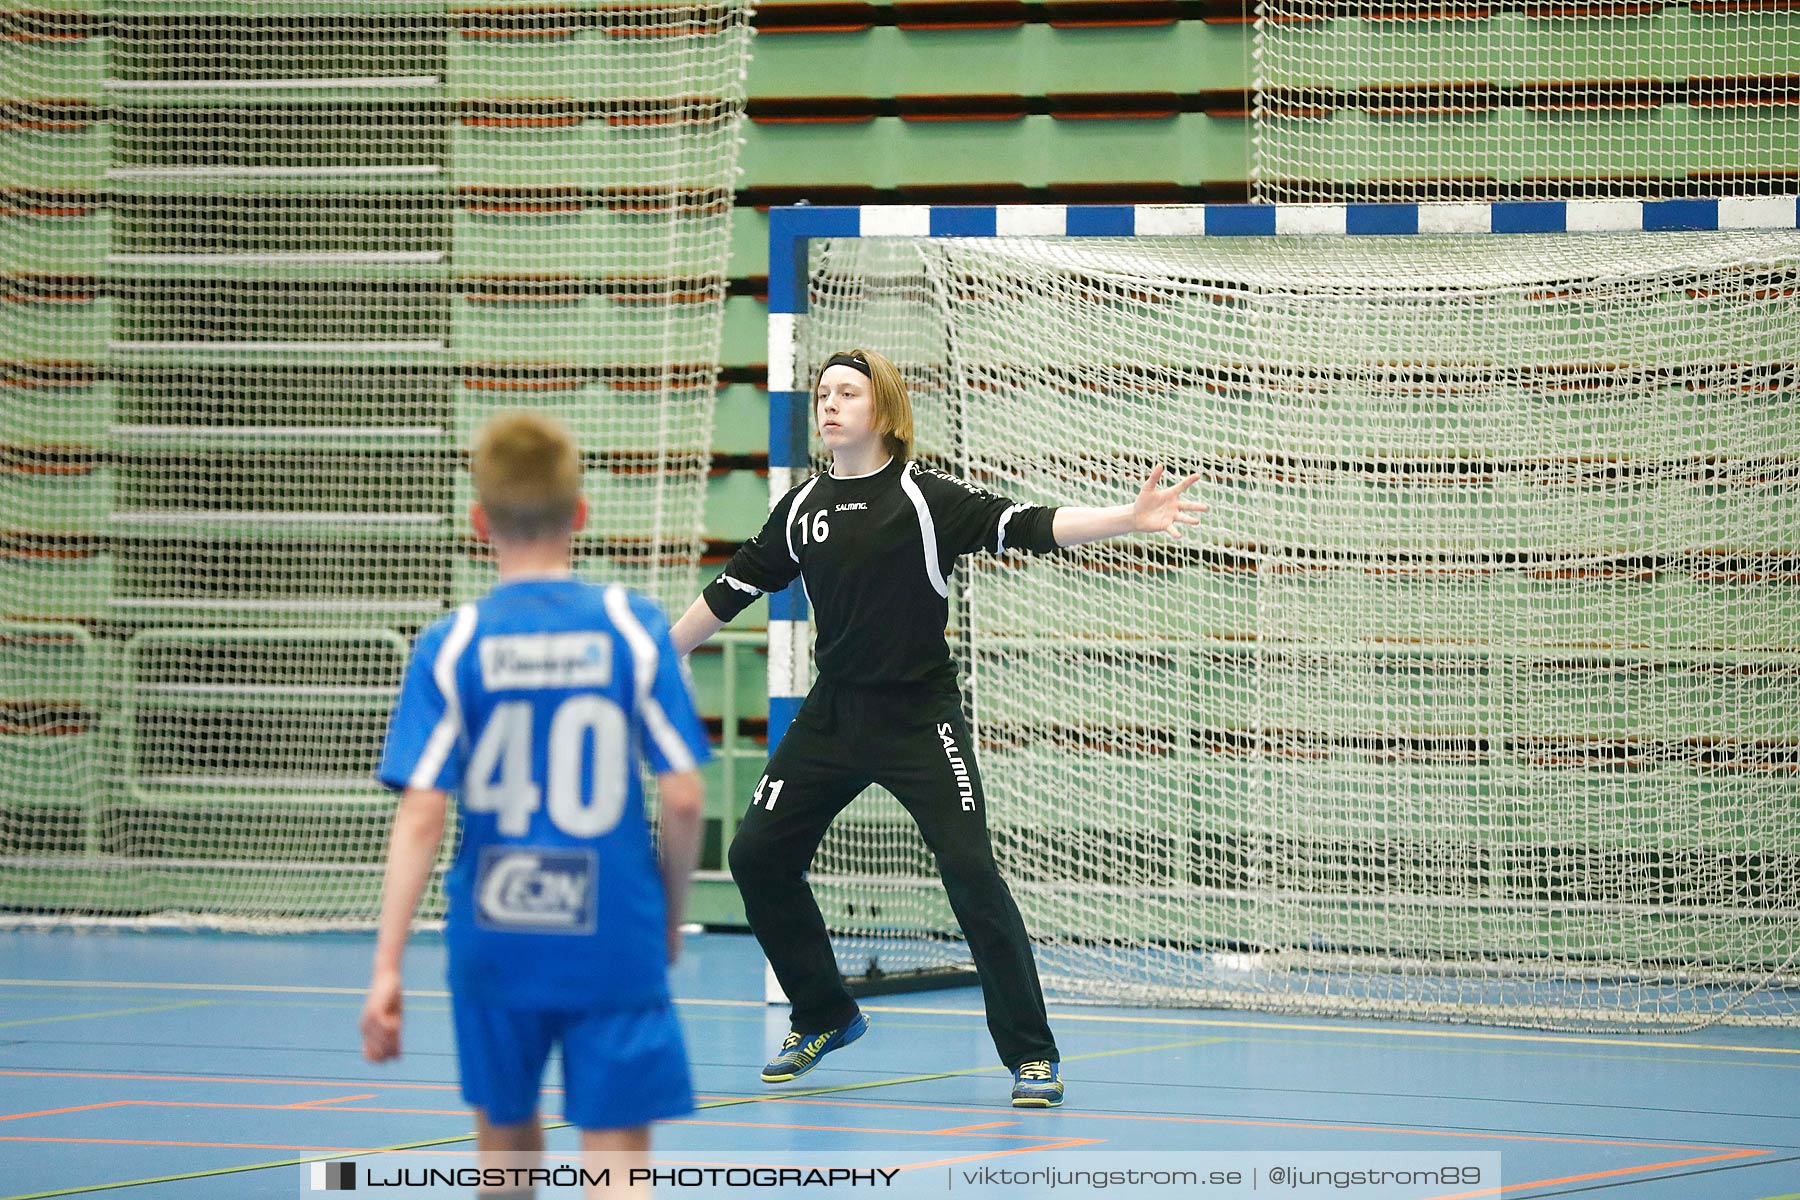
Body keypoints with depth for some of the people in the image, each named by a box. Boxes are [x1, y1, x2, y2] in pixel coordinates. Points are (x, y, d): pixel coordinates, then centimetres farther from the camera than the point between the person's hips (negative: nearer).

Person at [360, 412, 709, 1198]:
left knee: (505, 1136, 22)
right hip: (615, 940, -1)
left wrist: (387, 965, -7)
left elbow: (421, 814, -10)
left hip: (495, 936, 1)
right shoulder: (633, 630, -4)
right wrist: (672, 913, 12)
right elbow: (683, 796, -5)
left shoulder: (450, 648, -5)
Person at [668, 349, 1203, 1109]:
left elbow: (1029, 527, -18)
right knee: (757, 855, 4)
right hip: (832, 717, 6)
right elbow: (733, 589, 17)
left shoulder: (926, 496, -9)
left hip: (918, 717, -6)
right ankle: (824, 1017, 24)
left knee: (970, 869, -15)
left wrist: (1132, 519, -33)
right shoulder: (802, 507, 7)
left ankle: (1032, 1054, -7)